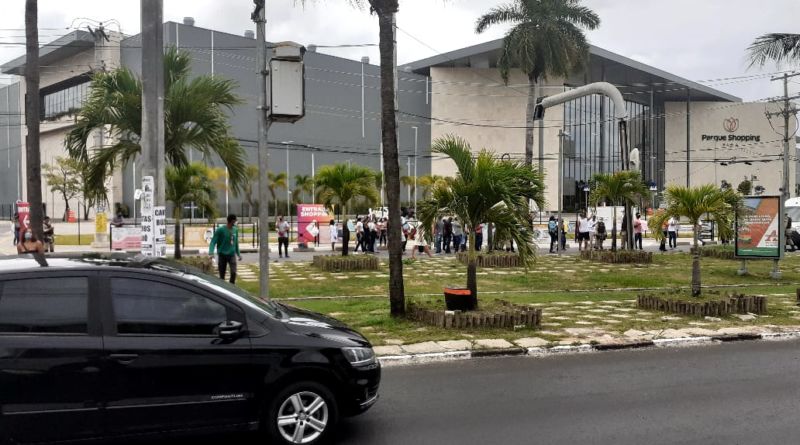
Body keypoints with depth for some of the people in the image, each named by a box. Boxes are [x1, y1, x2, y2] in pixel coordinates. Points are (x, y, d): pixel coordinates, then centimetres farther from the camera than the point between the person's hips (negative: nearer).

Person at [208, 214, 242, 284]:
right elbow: (213, 241, -12)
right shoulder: (220, 230, -9)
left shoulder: (235, 230, 7)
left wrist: (238, 254, 22)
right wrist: (211, 252, -27)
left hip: (232, 255, 3)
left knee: (233, 272, -13)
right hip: (222, 255, -3)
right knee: (222, 275, 4)